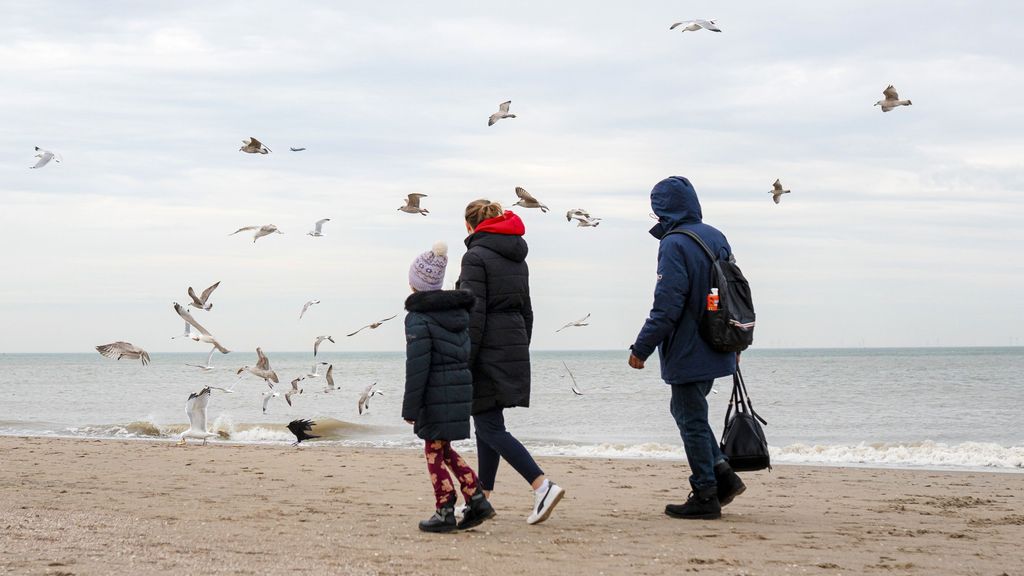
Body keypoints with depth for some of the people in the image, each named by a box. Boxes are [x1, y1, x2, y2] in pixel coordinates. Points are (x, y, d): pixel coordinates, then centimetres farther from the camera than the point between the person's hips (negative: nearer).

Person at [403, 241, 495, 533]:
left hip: (436, 393, -8)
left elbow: (417, 367, -16)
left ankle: (445, 512, 6)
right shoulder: (460, 311, 11)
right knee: (444, 449, 17)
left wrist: (410, 408, -11)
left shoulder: (418, 318, -12)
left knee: (435, 451, 3)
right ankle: (477, 500, 11)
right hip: (461, 388, 8)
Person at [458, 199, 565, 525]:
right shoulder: (517, 258, 15)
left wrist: (463, 362, -16)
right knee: (487, 424, 15)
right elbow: (526, 311, 19)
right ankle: (482, 498, 19)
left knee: (490, 428, -7)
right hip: (515, 347, 9)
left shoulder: (476, 256, -11)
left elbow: (474, 314, -17)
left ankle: (543, 486, -20)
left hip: (488, 351, -8)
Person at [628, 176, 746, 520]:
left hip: (688, 353, -8)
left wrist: (641, 349, -13)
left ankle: (706, 496, 6)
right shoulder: (716, 238, 8)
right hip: (716, 350, 8)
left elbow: (666, 308, -22)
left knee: (692, 421, 1)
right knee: (686, 412, 21)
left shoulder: (674, 245, -18)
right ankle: (723, 474, 14)